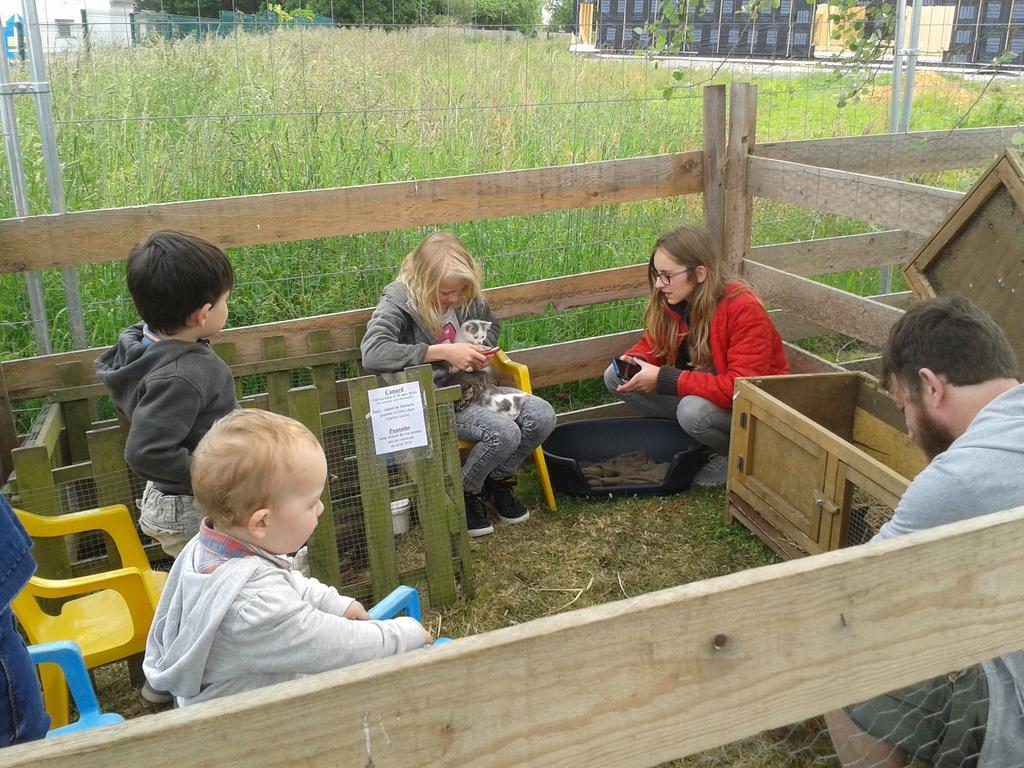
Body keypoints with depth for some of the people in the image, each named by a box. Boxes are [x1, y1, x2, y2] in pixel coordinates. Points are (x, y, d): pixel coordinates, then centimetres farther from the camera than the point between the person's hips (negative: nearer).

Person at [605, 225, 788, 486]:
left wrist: (664, 379, -33)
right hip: (696, 393, 7)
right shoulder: (670, 302, -6)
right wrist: (633, 361, -17)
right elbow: (652, 344, 10)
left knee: (693, 409, -39)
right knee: (614, 377, -7)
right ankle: (688, 439, -5)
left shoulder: (745, 309, -26)